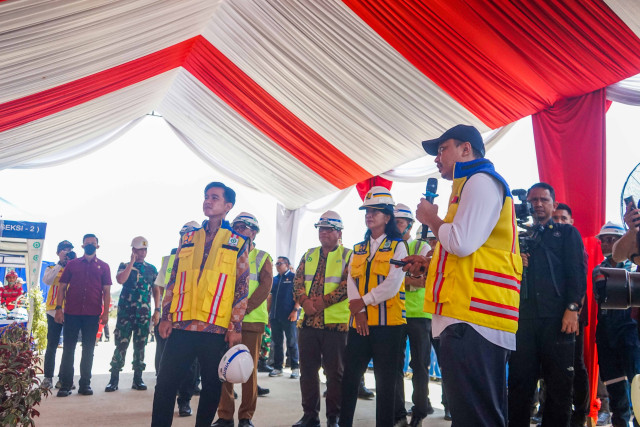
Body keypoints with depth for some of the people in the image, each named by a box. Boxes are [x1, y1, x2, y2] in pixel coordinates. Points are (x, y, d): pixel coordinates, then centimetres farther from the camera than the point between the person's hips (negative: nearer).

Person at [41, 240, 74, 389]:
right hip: (54, 310, -1)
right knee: (52, 345, 1)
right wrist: (60, 265, -10)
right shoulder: (52, 269, 11)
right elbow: (47, 280, -9)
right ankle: (48, 377, 9)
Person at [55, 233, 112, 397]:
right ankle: (65, 384, 7)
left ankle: (85, 384, 12)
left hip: (92, 314, 0)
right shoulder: (72, 264, 10)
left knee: (88, 350, 5)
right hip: (72, 313, 0)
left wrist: (106, 312, -2)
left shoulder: (103, 266, 10)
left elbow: (106, 291, 7)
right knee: (68, 348, 1)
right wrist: (59, 308, -2)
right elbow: (62, 287, 8)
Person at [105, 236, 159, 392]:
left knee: (140, 346, 5)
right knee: (121, 345, -4)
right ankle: (114, 380, 3)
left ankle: (138, 379, 11)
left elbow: (156, 291, 12)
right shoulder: (124, 266, 6)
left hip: (144, 313, 2)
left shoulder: (152, 269, 12)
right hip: (125, 312, -2)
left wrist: (157, 310, 5)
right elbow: (120, 280, -16)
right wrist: (132, 262, -12)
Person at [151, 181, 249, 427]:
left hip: (217, 329, -2)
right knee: (165, 383, 3)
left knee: (212, 387, 8)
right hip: (182, 325, 2)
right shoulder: (188, 239, 12)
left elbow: (242, 289, 1)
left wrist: (236, 327, -5)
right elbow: (173, 281, 13)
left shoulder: (237, 244, 3)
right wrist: (166, 317, 5)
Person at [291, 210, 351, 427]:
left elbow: (348, 284, -11)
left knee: (335, 371, 2)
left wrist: (322, 302, -17)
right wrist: (305, 301, -12)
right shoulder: (309, 255, 16)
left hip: (336, 322, -4)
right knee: (307, 369, 9)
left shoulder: (348, 255, 1)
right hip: (308, 320, 5)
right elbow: (298, 281, 8)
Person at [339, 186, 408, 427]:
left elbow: (392, 285, -12)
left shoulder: (397, 246, 1)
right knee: (350, 377, 7)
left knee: (385, 381, 2)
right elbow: (351, 282, 4)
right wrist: (358, 311, -11)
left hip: (388, 322, -5)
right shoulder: (358, 249, 16)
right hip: (359, 322, 5)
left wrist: (364, 301, -11)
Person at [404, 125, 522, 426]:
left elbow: (462, 242, -19)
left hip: (472, 319, -11)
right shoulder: (470, 185, 27)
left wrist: (431, 219, -1)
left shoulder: (481, 181, -6)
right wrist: (430, 264, 22)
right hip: (469, 314, 11)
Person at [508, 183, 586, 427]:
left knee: (559, 384, 0)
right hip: (524, 316, 3)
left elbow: (577, 272, 2)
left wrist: (572, 308, -11)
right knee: (519, 382, 2)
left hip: (557, 316, -2)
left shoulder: (567, 233, 14)